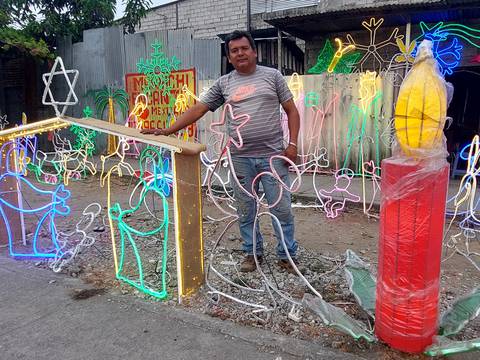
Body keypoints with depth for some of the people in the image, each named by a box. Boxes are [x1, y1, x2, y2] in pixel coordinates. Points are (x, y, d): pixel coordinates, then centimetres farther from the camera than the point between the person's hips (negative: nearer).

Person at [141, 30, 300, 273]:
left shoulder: (272, 76, 5)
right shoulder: (223, 84, 9)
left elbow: (292, 111, 5)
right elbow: (197, 109, 6)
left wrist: (292, 143, -5)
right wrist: (167, 131, -3)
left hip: (272, 156, -2)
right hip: (240, 158, 2)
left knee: (282, 208, 3)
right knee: (245, 211, 11)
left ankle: (287, 255, 21)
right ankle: (252, 253, 30)